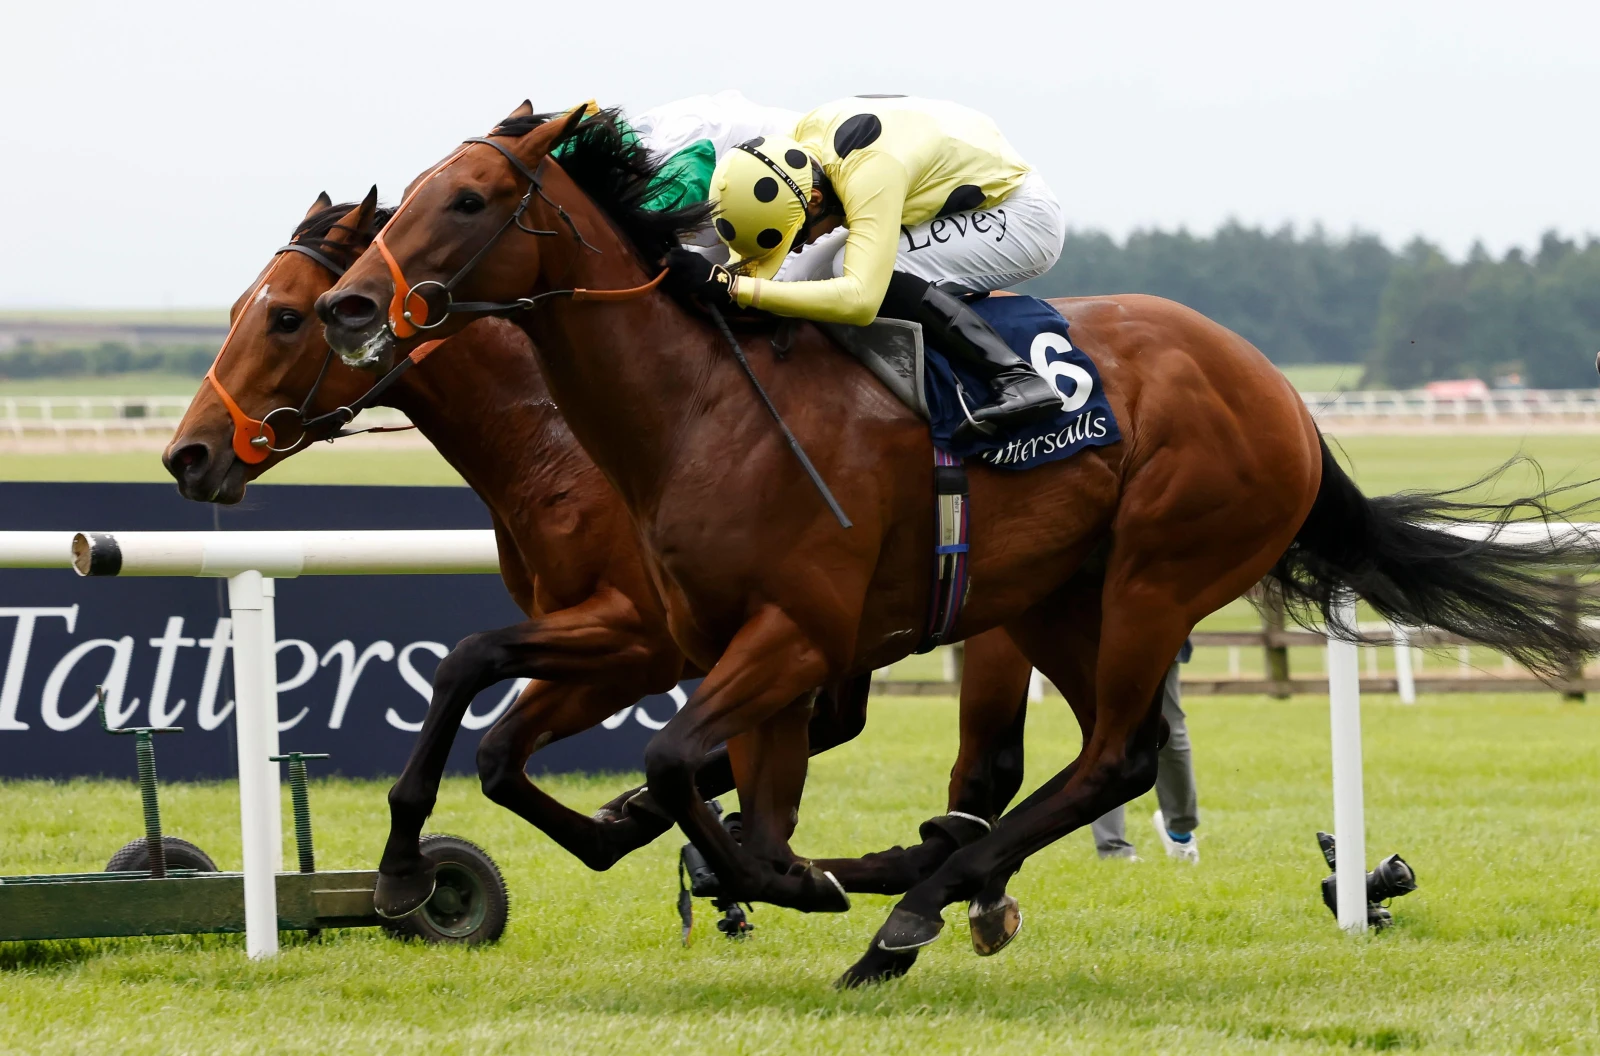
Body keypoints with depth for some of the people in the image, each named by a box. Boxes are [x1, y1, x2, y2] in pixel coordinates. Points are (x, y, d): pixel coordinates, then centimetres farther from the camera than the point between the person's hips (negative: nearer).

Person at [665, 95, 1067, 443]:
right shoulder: (808, 132, -12)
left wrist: (730, 286, -48)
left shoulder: (869, 177, -36)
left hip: (1022, 218, -9)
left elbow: (859, 299, -46)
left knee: (866, 270, -27)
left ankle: (1016, 377, -30)